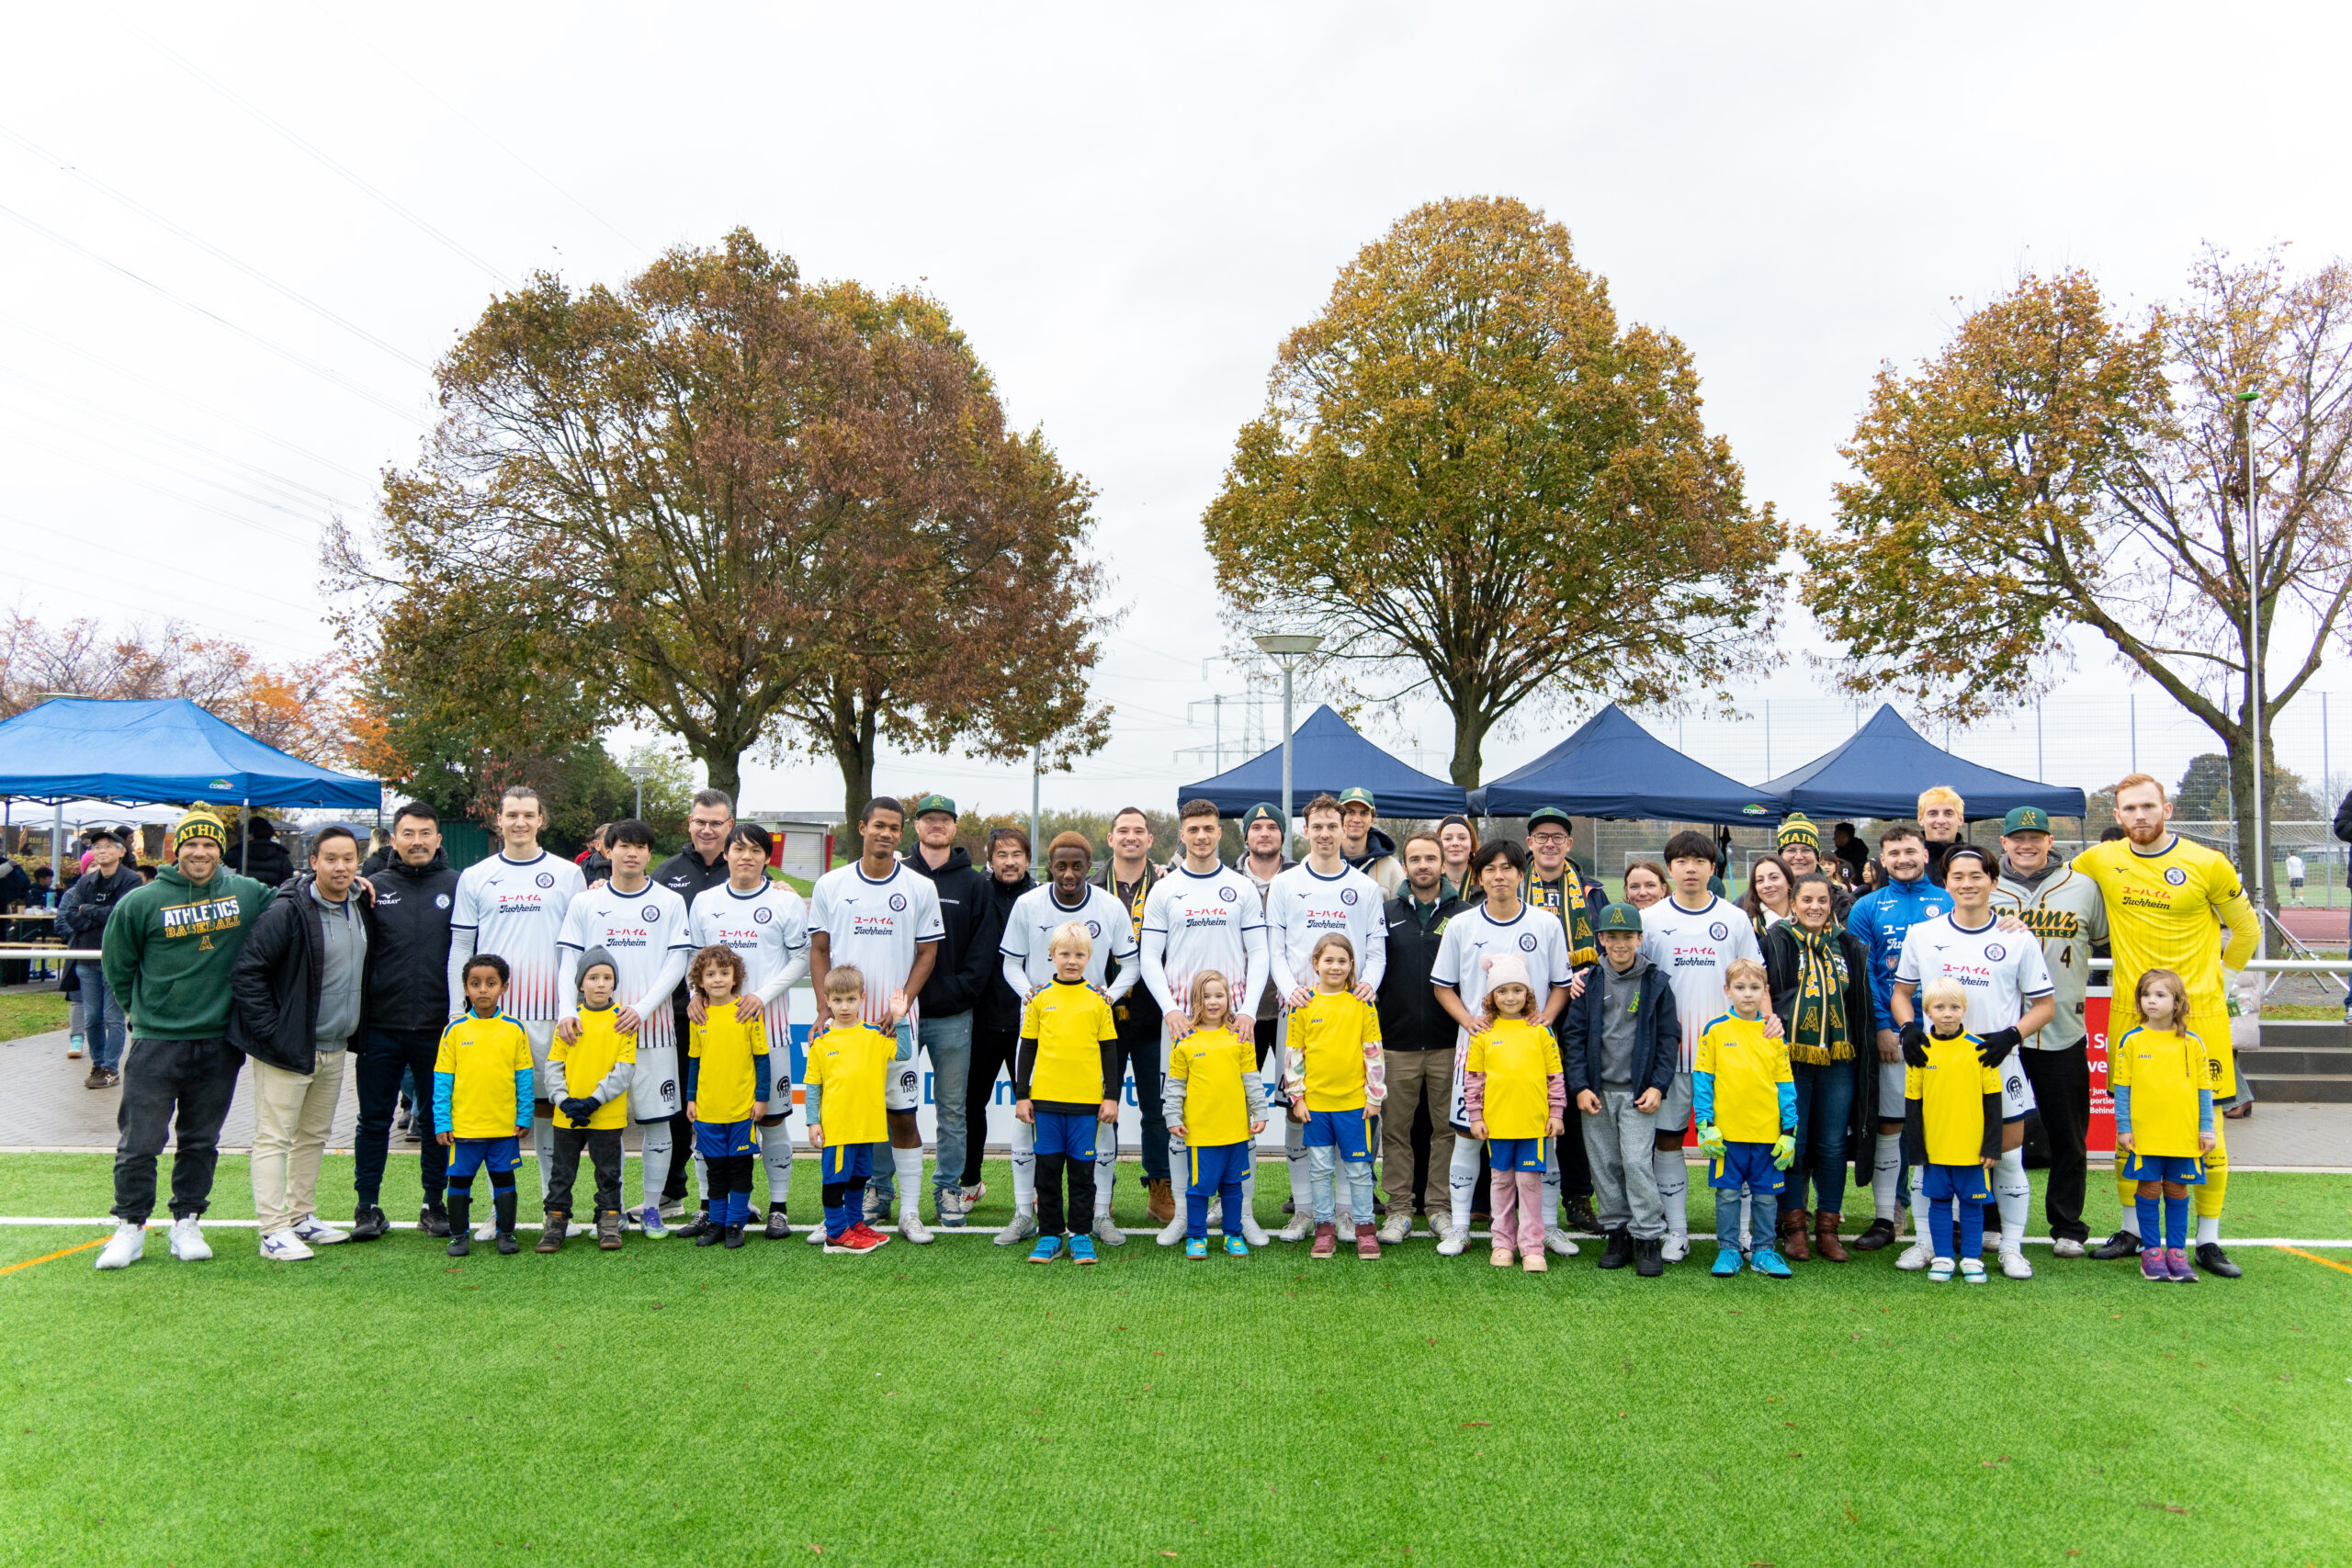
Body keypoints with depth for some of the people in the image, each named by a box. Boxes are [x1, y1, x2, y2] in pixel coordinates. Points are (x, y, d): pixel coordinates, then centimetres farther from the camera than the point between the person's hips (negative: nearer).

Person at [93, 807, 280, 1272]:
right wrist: (143, 1010, 9)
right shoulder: (142, 902, -4)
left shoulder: (248, 893, 2)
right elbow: (117, 964, 8)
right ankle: (130, 1226, 15)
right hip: (155, 1041, -2)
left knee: (201, 1141, 11)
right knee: (139, 1141, 1)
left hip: (219, 1042, 2)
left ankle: (187, 1224, 22)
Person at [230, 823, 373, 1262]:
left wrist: (355, 1031, 14)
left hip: (334, 1048, 8)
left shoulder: (361, 908, 7)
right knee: (274, 1138, -2)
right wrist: (270, 1032, -19)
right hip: (288, 1048, -8)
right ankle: (274, 1231, 1)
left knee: (313, 1136, 16)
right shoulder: (288, 912, -17)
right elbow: (246, 971, -17)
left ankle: (301, 1217, 27)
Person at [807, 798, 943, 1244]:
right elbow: (818, 950, 8)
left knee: (902, 1115, 1)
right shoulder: (830, 885, 6)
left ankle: (910, 1213, 9)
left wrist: (902, 1003, -8)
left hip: (896, 1022, -1)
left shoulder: (920, 888, 3)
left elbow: (928, 953, 5)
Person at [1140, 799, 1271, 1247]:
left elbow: (1258, 954, 5)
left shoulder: (1242, 889, 7)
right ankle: (1184, 1213, 12)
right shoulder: (1162, 891, 6)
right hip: (1179, 1015, 0)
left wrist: (1248, 1010, -7)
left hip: (1234, 1016, 0)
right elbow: (1148, 958, 4)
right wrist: (1170, 1009, -10)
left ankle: (1242, 1212, 9)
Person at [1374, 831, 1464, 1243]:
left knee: (1447, 1128, 5)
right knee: (1395, 1128, 4)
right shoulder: (1387, 914, 7)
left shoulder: (1463, 915, 4)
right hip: (1397, 1042, 1)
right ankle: (1399, 1209, 13)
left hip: (1448, 1042, -1)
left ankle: (1441, 1206, 17)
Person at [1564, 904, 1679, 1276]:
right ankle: (1617, 1234, 17)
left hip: (1638, 1092, -2)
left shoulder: (1656, 982, 2)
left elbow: (1669, 1038, 4)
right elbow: (1574, 1035, 5)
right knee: (1604, 1165, 5)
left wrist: (1658, 1087, -5)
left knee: (1637, 1162, -10)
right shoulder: (1589, 982, 5)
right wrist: (1580, 1087, -4)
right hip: (1596, 1091, 2)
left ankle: (1649, 1238, 1)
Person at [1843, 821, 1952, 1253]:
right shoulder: (1867, 908, 5)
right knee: (1889, 1123, 3)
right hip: (1893, 1033, 0)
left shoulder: (1949, 903, 6)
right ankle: (1886, 1216, 9)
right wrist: (1882, 1026, -8)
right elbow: (1862, 973, 1)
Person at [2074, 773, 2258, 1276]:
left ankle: (2208, 1240, 13)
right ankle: (2132, 1229, 20)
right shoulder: (2099, 861, 1)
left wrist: (2214, 971, 12)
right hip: (2131, 1012, 2)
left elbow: (2246, 930, 10)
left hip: (2199, 1012, -2)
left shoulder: (2208, 865, -4)